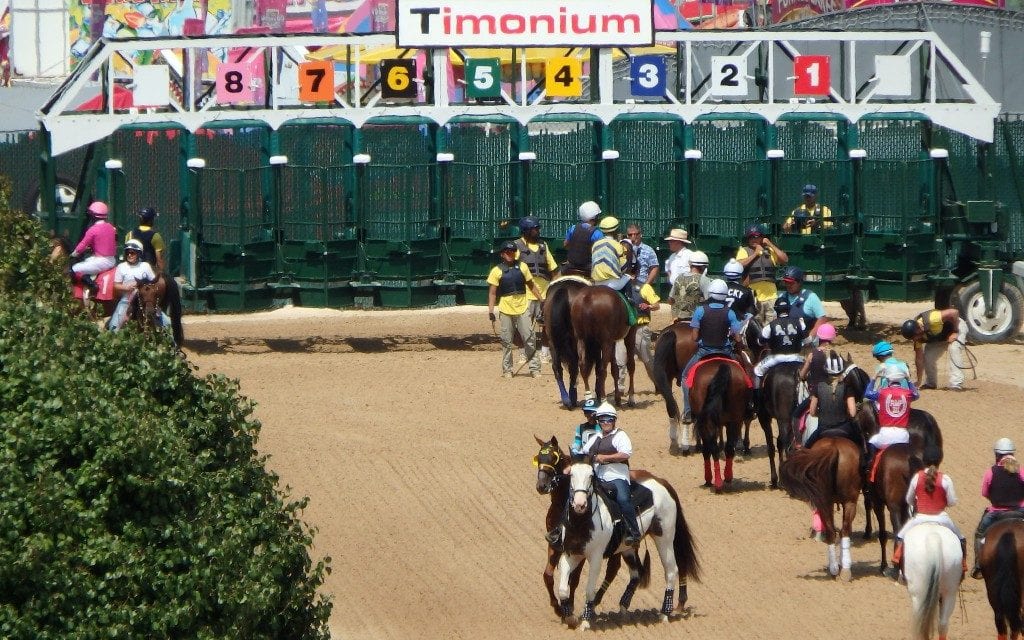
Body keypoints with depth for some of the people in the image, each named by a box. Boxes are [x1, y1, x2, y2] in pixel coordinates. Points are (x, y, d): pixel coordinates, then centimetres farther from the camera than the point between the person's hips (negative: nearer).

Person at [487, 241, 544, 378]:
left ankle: (534, 368, 2)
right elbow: (492, 292, 0)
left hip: (522, 308, 1)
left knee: (529, 339, -3)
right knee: (506, 341, 3)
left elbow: (531, 285, 15)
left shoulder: (522, 267, 8)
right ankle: (507, 370, 10)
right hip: (506, 309, -1)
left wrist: (542, 300, 11)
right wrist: (490, 310, -8)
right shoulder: (497, 271, 1)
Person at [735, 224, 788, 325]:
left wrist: (771, 245, 1)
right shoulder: (744, 251, 7)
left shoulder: (769, 251, 16)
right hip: (753, 297, -3)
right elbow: (739, 265, -11)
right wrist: (755, 254, -10)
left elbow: (785, 260, 3)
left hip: (771, 296, 3)